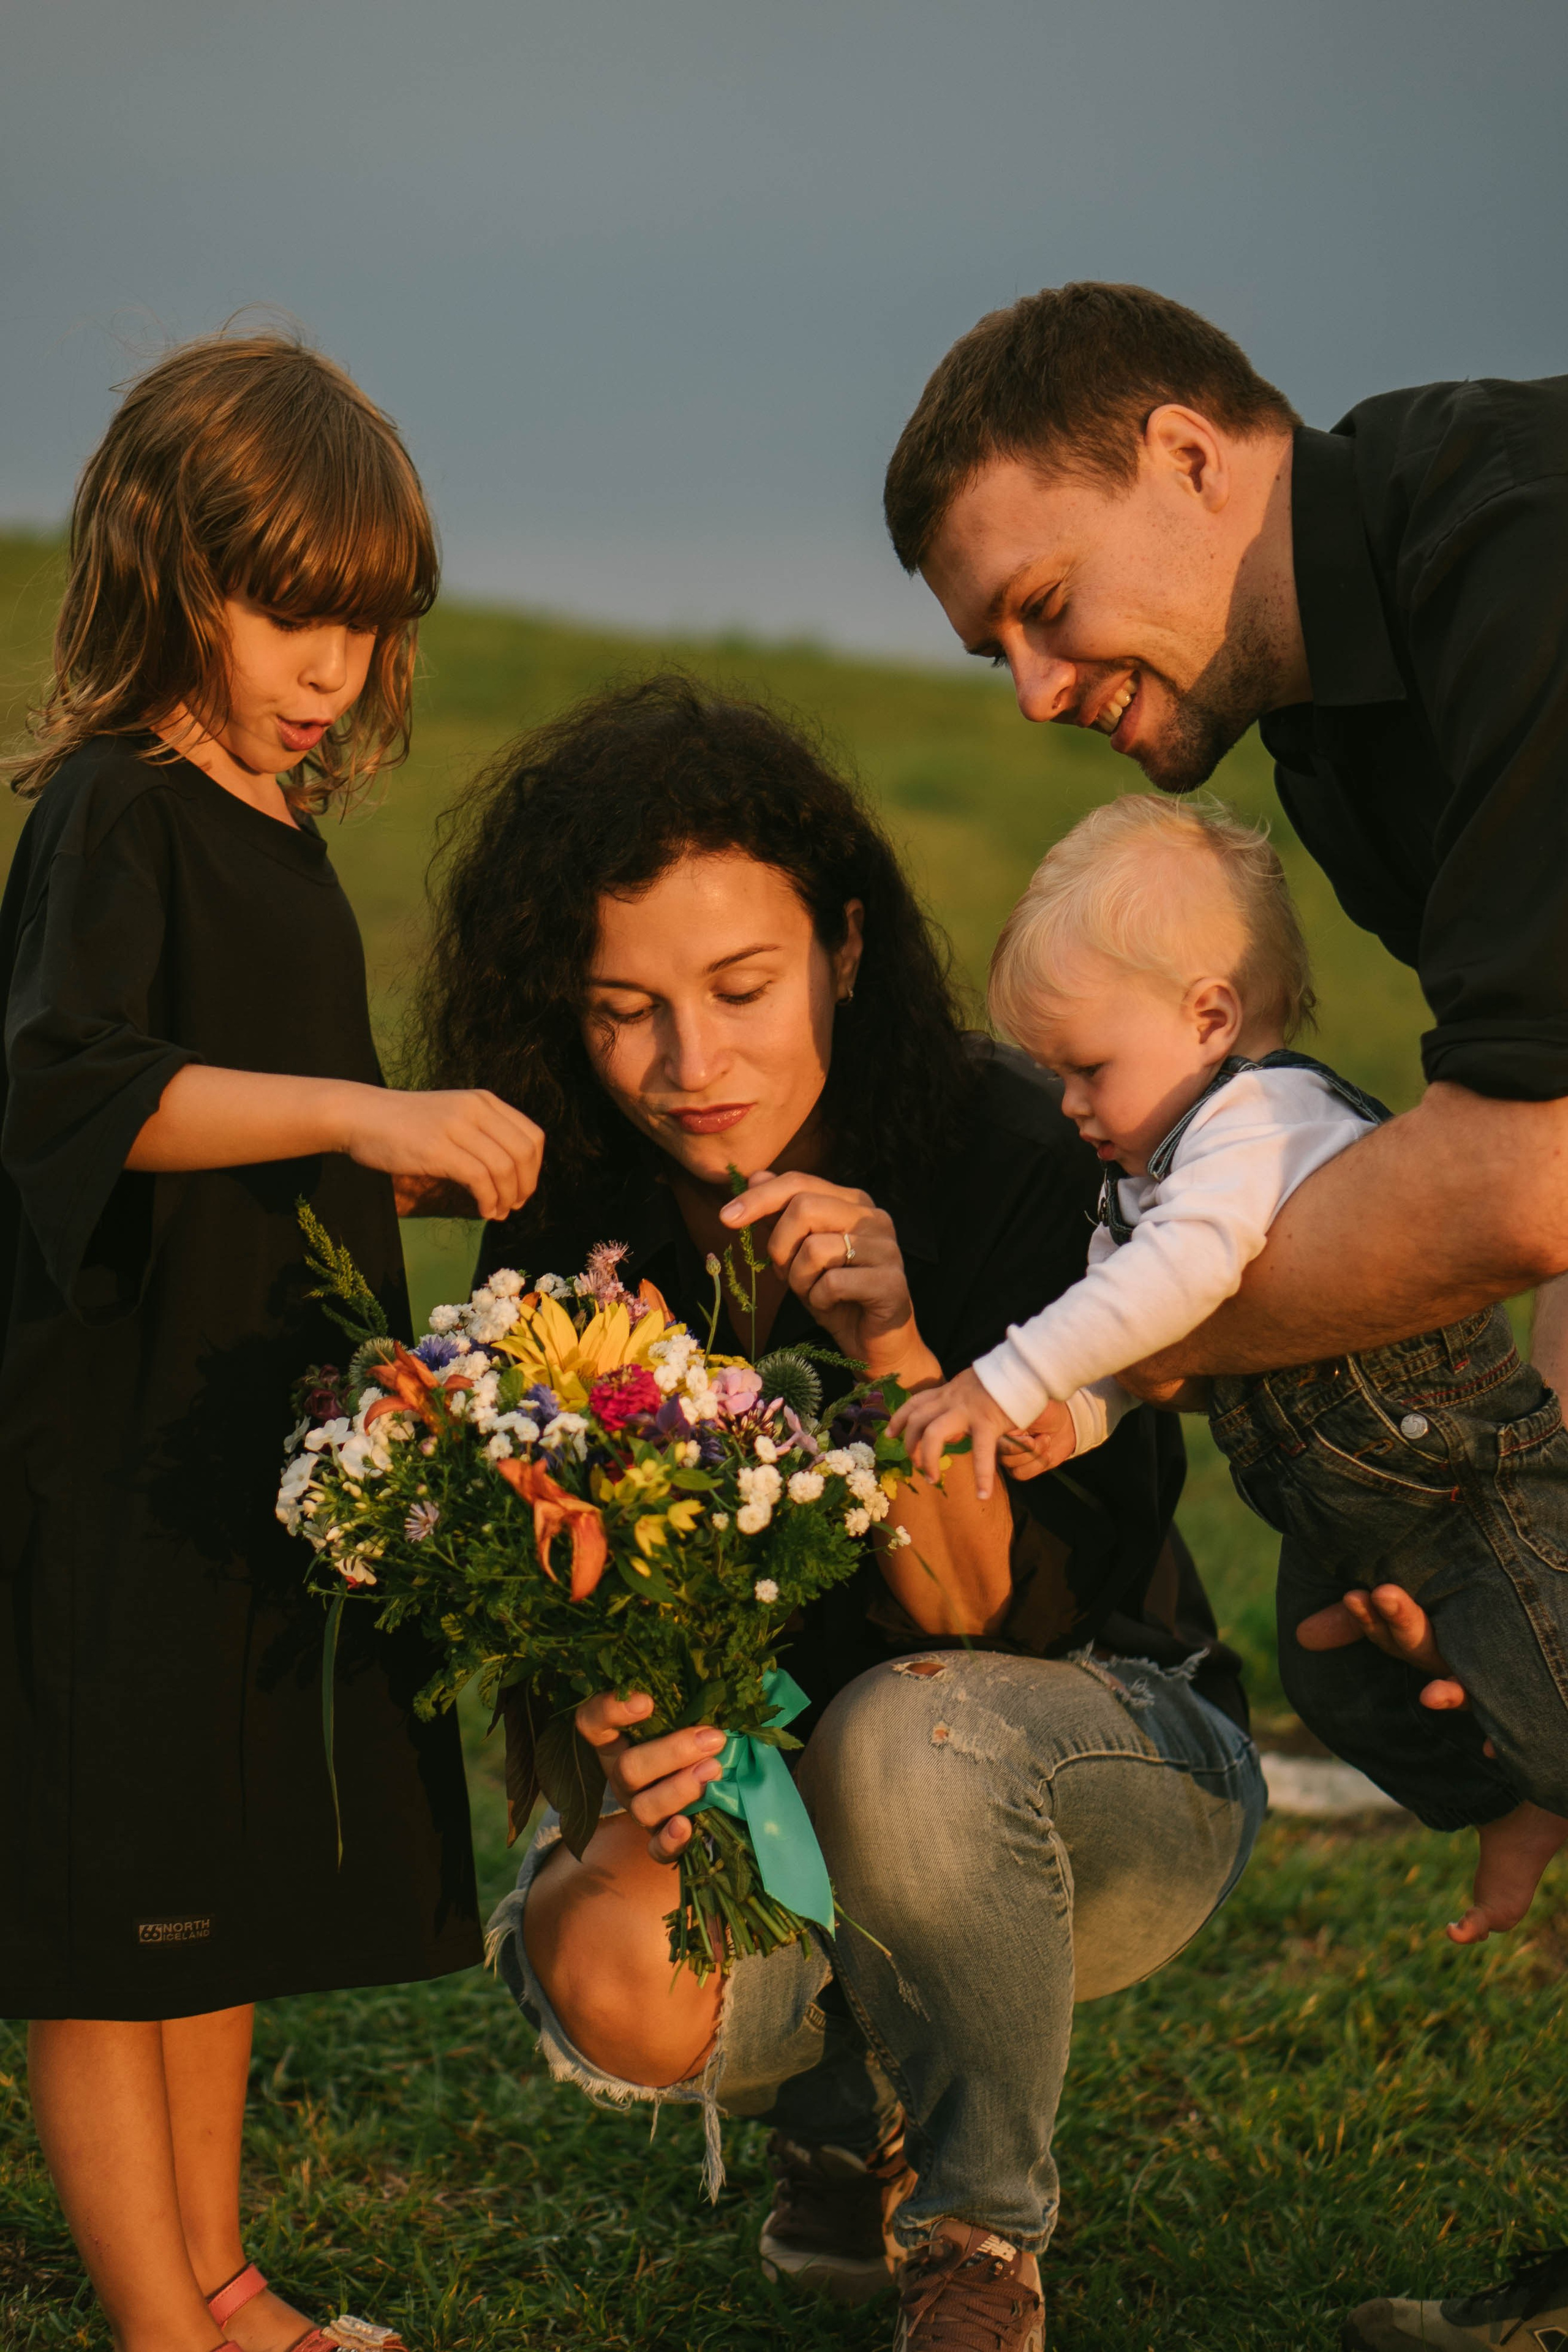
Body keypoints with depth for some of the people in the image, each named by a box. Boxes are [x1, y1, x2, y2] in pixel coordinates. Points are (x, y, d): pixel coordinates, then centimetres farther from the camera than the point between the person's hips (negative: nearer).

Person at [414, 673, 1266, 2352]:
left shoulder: (1028, 1158, -21)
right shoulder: (570, 1239, -9)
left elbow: (1010, 1627, -23)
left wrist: (895, 1352, -38)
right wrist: (630, 1763, -31)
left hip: (1121, 1783, -3)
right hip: (771, 1794, 3)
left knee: (905, 1736, -36)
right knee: (621, 1987, -28)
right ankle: (850, 2114, 9)